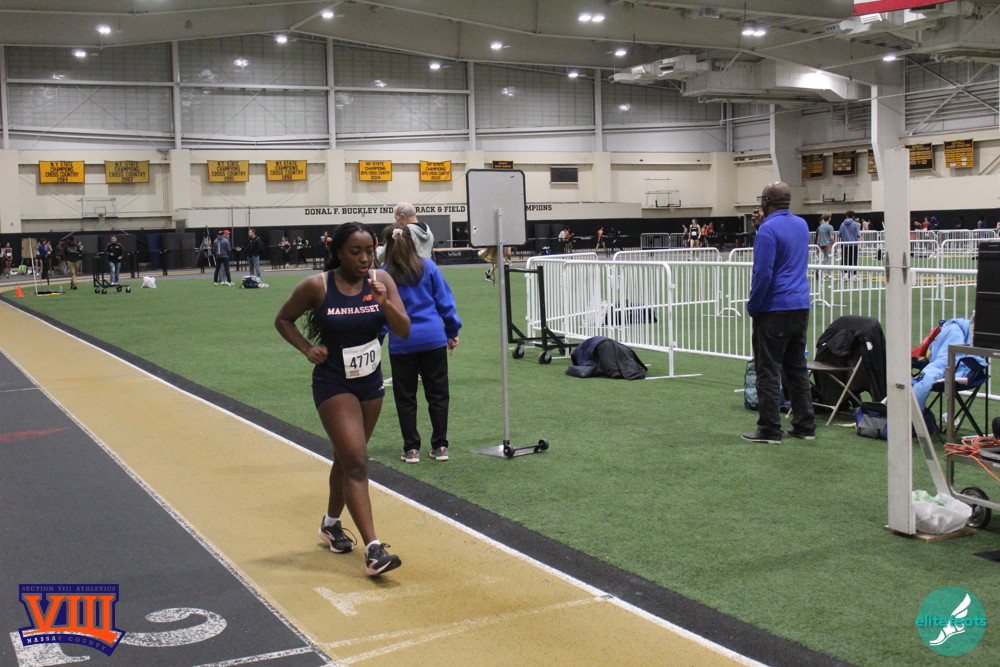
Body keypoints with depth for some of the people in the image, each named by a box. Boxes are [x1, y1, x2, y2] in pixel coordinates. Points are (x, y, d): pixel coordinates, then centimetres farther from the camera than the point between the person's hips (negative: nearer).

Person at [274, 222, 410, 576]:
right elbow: (283, 319, 2)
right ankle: (373, 549, -17)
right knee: (356, 462, -14)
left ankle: (331, 523, 43)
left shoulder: (381, 280, -6)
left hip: (371, 382, 5)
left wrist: (385, 302, -27)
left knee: (347, 458, 20)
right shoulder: (317, 286, -13)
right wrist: (308, 349, -12)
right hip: (333, 384, -4)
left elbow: (404, 331, -10)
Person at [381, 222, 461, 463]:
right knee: (437, 394, 11)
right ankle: (440, 447, 13)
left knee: (405, 398, 10)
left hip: (401, 342, -1)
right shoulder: (428, 267, 0)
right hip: (433, 338, 1)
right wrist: (452, 332, 11)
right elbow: (445, 301, 3)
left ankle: (411, 449, 12)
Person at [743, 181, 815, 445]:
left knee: (768, 371, -2)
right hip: (801, 307, 8)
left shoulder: (768, 229, -14)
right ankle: (805, 426, 17)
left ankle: (769, 430, -1)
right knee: (797, 368, 14)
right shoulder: (802, 225, 11)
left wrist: (752, 306, -6)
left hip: (774, 310, -8)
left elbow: (763, 273, -18)